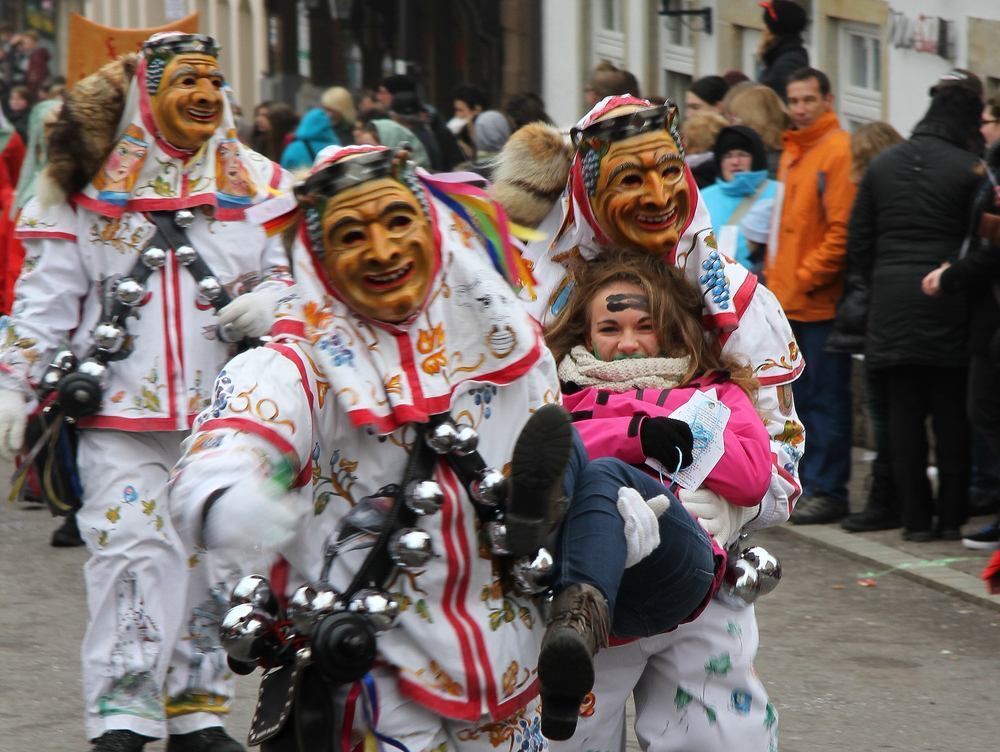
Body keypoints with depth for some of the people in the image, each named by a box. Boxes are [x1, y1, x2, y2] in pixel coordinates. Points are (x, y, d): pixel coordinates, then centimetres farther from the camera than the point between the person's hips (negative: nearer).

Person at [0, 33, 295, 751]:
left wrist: (270, 303, -10)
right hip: (121, 414, -2)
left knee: (214, 559, 7)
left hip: (225, 413, 3)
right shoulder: (91, 181, 3)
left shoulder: (258, 181, 8)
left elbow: (300, 271, 12)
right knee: (133, 554, -10)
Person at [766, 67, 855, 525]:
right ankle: (804, 483, 19)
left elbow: (842, 230, -16)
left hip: (821, 299, -9)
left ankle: (828, 491, 0)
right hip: (789, 298, 9)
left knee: (825, 398, -4)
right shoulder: (793, 152, 17)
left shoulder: (838, 151, -11)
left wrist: (807, 278, -15)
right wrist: (776, 274, 14)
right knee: (799, 398, 12)